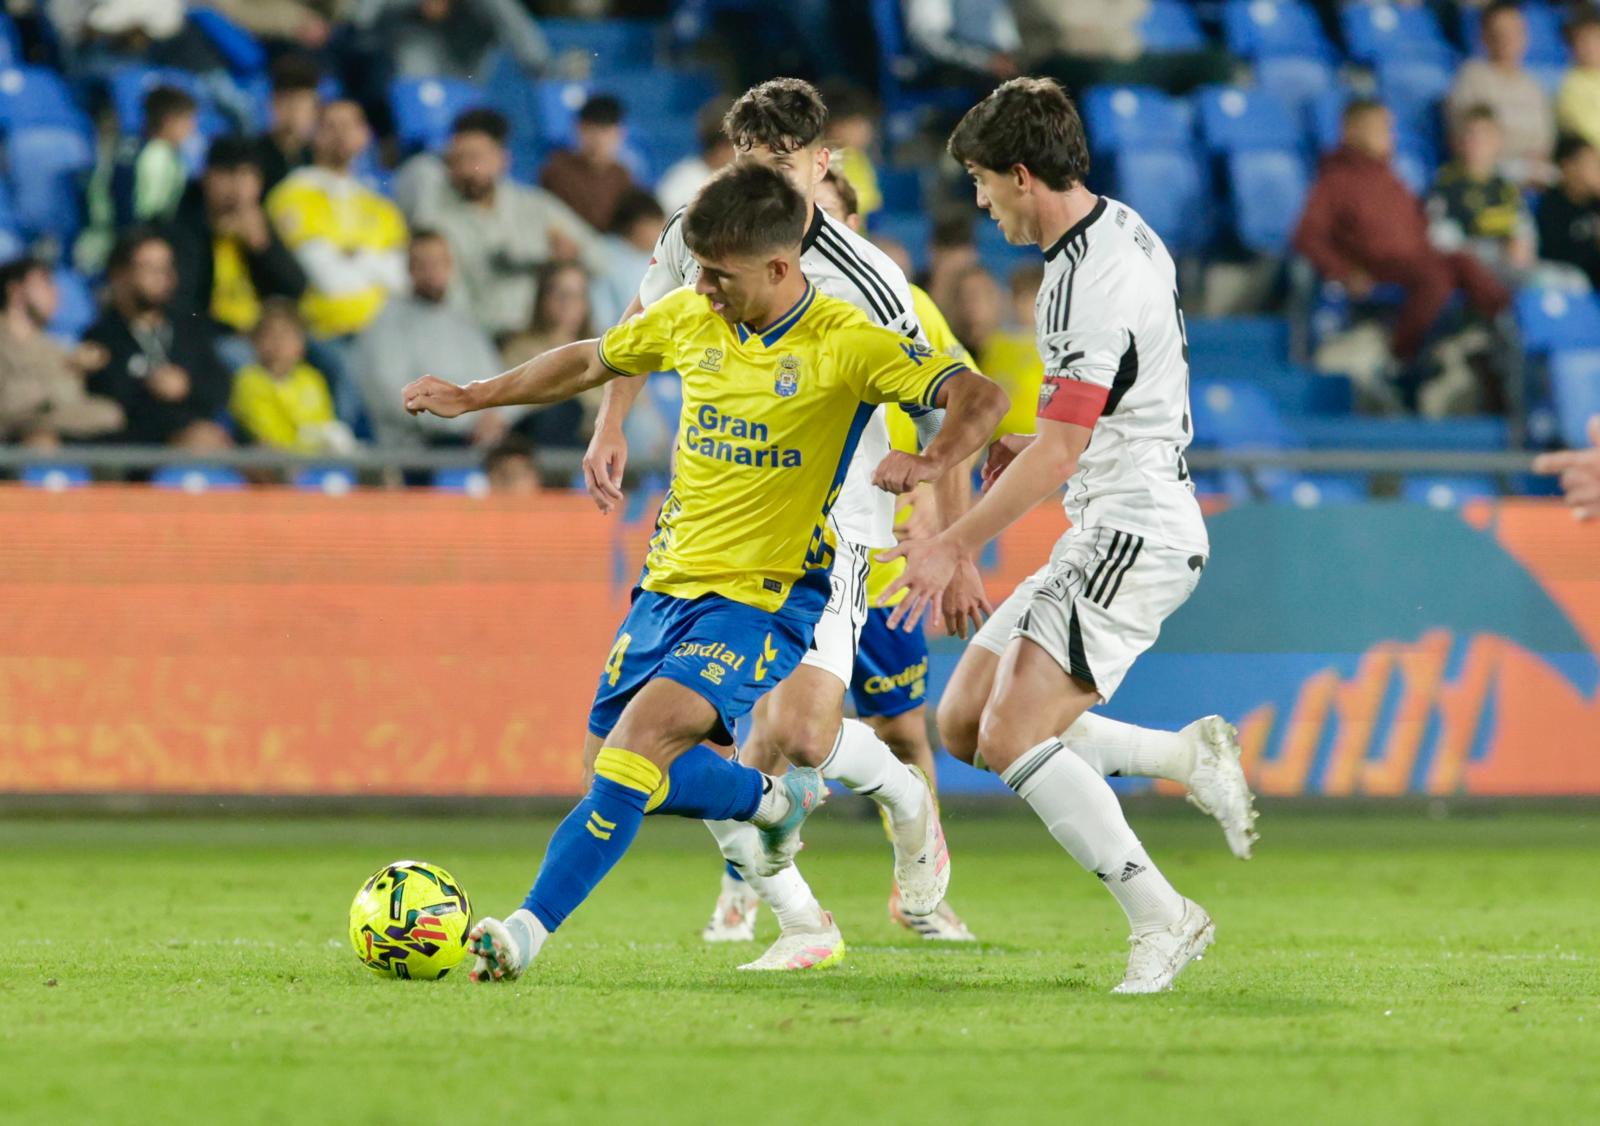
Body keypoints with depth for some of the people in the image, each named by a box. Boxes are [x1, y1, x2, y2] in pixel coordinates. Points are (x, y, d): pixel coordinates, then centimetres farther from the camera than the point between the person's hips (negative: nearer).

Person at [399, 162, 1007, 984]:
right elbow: (591, 361, 21)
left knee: (642, 740, -24)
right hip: (673, 577, 7)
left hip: (765, 598, -7)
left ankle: (528, 931, -23)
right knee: (615, 759, 8)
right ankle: (773, 799, 34)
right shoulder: (688, 317, 3)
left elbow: (980, 397, -21)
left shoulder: (846, 343, -14)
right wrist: (472, 398, 22)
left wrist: (932, 461, -41)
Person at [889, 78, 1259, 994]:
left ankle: (1162, 918, -11)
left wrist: (955, 545, -17)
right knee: (964, 723, 7)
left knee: (1012, 738, -17)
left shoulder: (1095, 282, -20)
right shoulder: (1118, 227, 12)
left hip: (1133, 532, -10)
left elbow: (1058, 450, -22)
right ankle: (1192, 756, 10)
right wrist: (1027, 446, 16)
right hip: (1104, 534, 10)